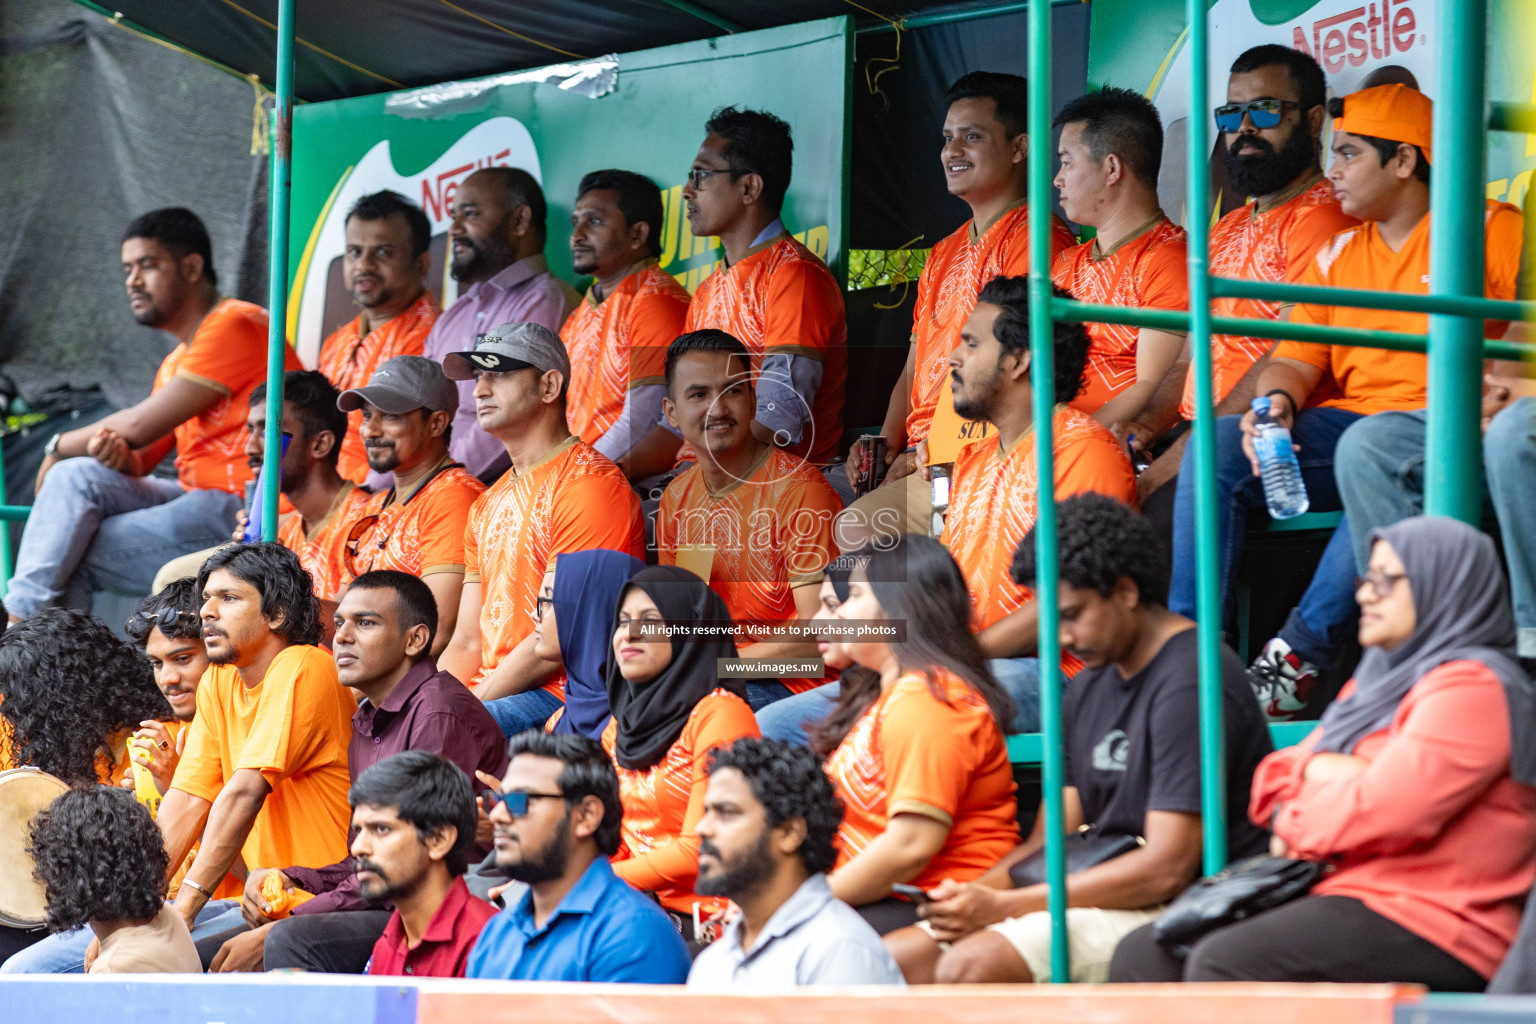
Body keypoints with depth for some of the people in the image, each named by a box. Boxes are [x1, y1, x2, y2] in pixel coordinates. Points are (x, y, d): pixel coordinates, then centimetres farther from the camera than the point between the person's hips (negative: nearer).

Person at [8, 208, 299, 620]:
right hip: (197, 498, 9)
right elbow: (141, 460, 15)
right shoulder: (177, 361, 22)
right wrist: (117, 454, -11)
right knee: (76, 477, -8)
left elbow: (139, 426, -13)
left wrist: (59, 447, 3)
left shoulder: (236, 327, -11)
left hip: (243, 507, -9)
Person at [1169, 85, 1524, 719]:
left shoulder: (1492, 231, 4)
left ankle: (1299, 655, -32)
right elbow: (1296, 359, 14)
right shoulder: (1338, 256, 21)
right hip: (1346, 424, 6)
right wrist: (1276, 401, -10)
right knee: (1218, 444, -20)